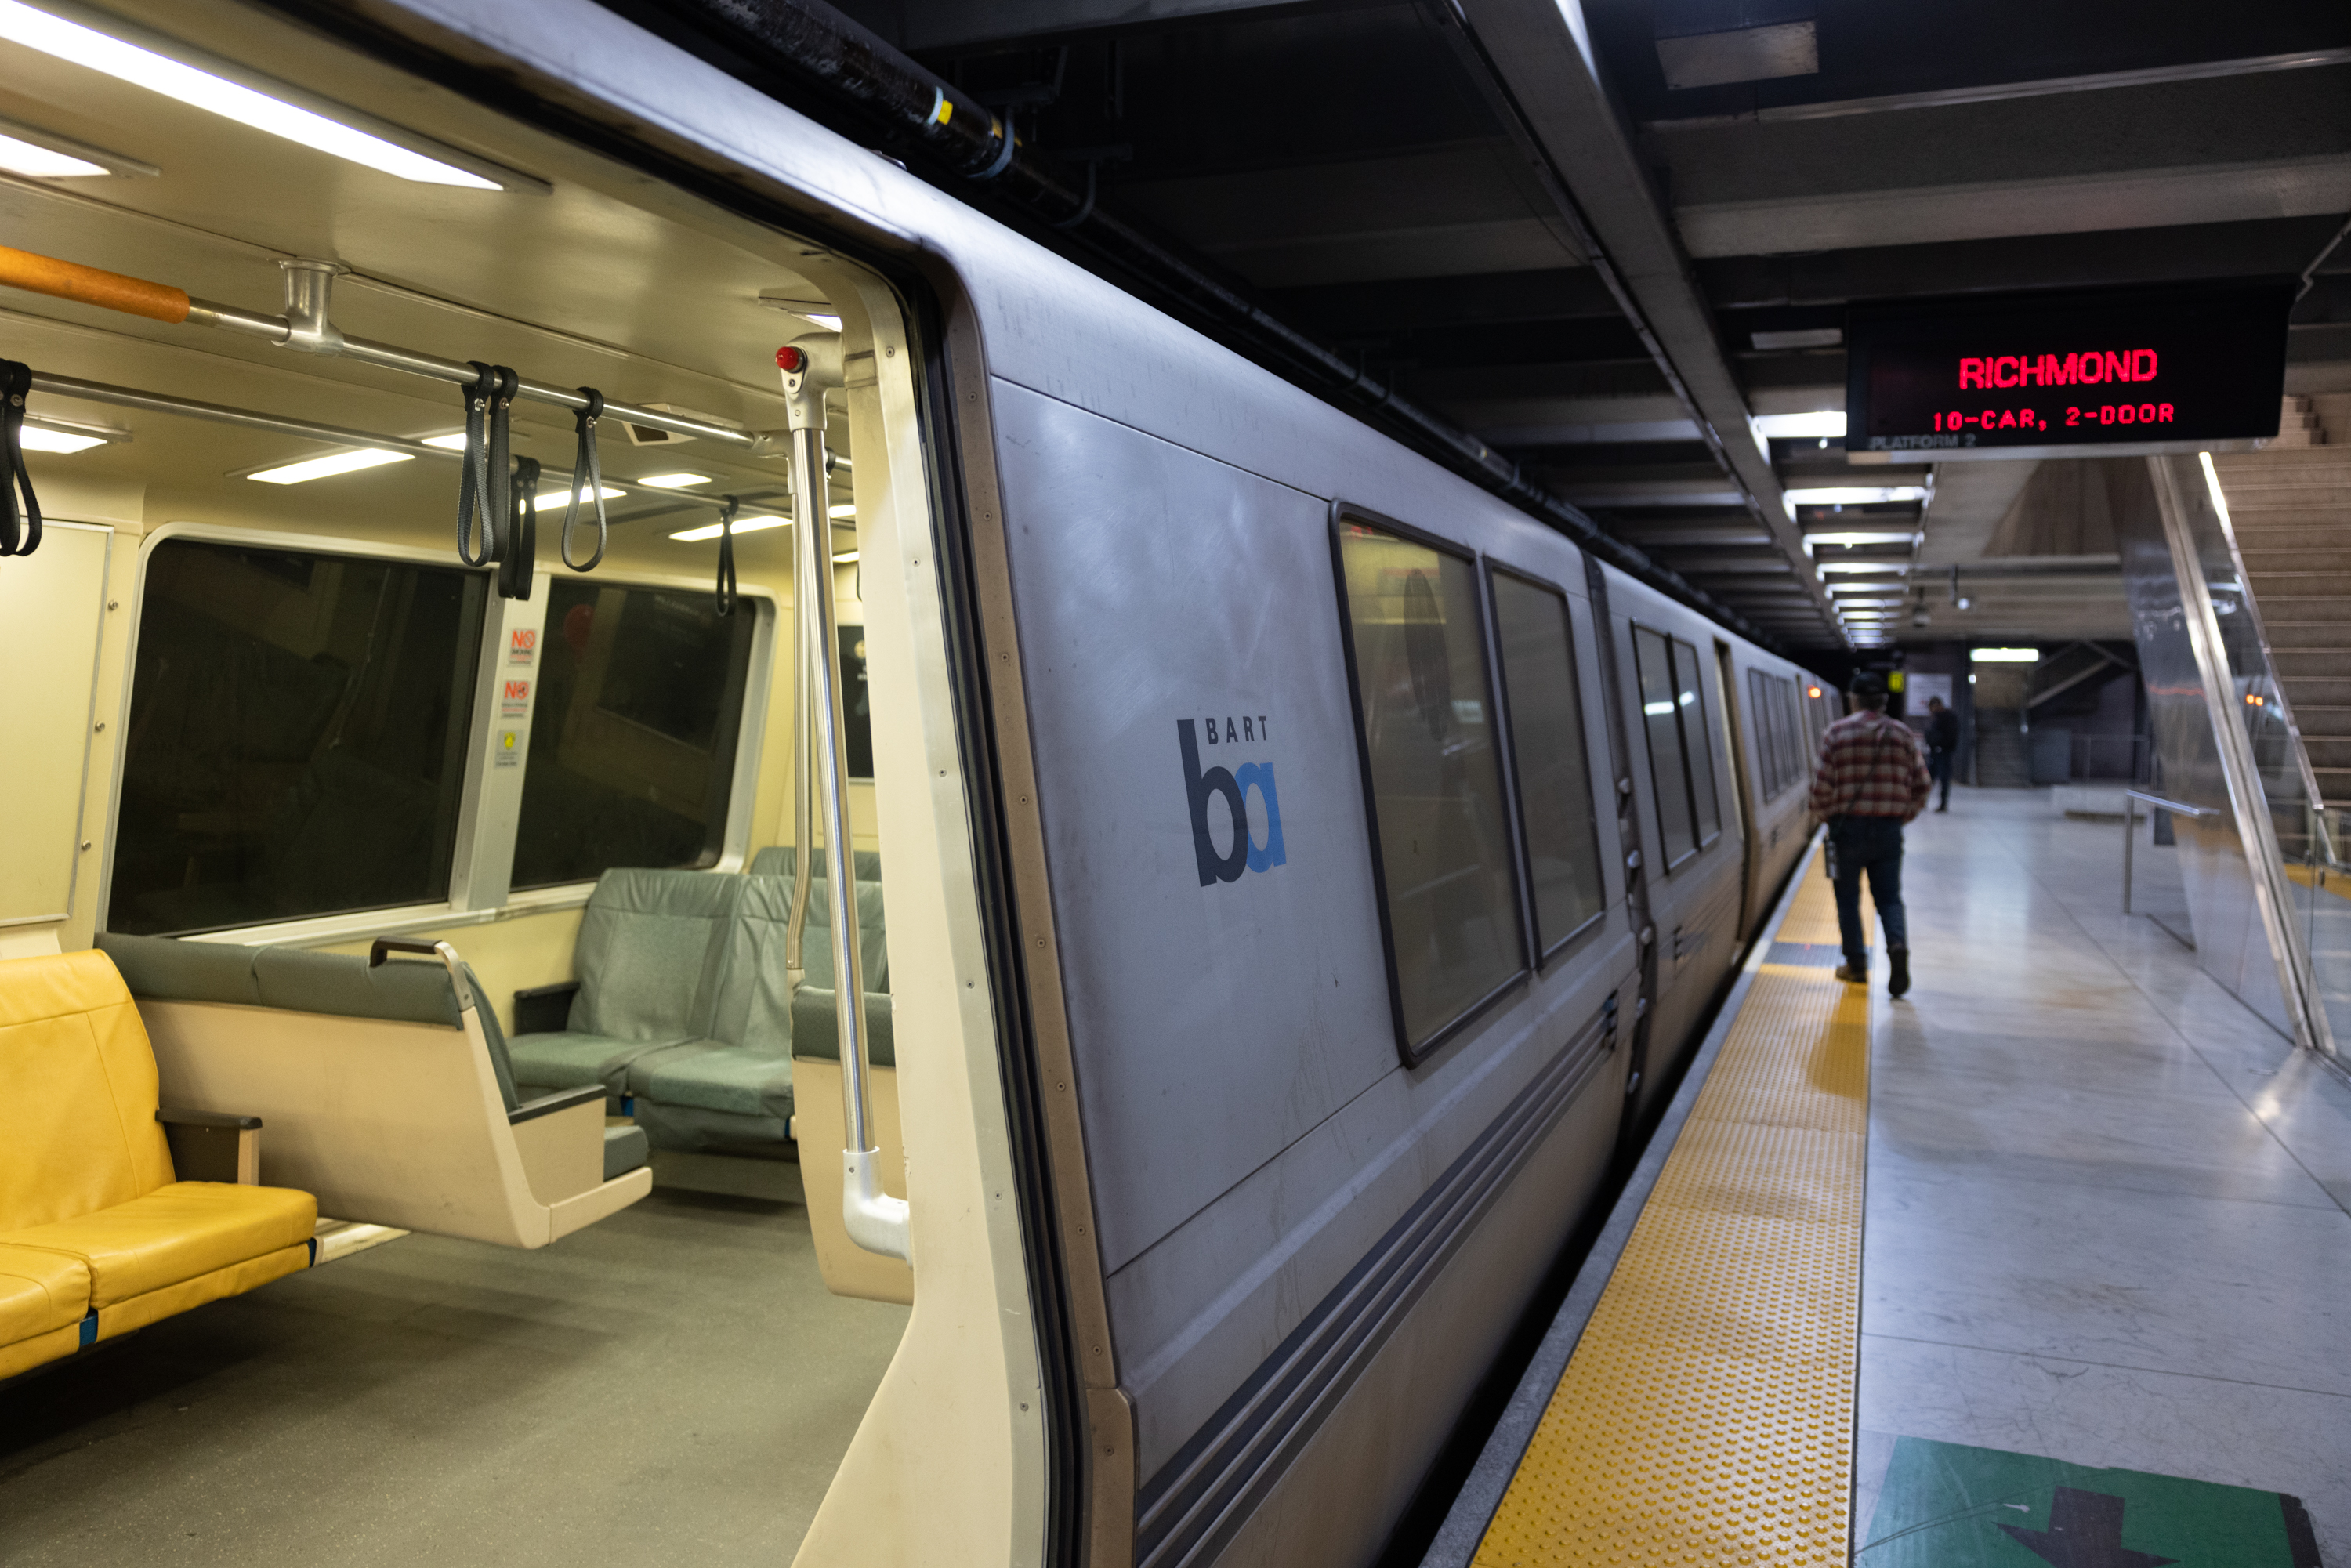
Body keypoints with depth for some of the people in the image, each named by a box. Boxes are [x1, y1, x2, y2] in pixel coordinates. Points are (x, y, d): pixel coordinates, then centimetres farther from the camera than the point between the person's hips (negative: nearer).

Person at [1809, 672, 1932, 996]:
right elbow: (1921, 784, 4)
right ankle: (1898, 945, -15)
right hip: (1888, 829, 2)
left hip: (1848, 827, -2)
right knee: (1889, 896, 10)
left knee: (1848, 897, 11)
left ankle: (1856, 964, 16)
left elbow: (1822, 783, -11)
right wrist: (1906, 813, 18)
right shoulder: (1903, 734, 2)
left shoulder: (1836, 733, -7)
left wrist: (1823, 814, 6)